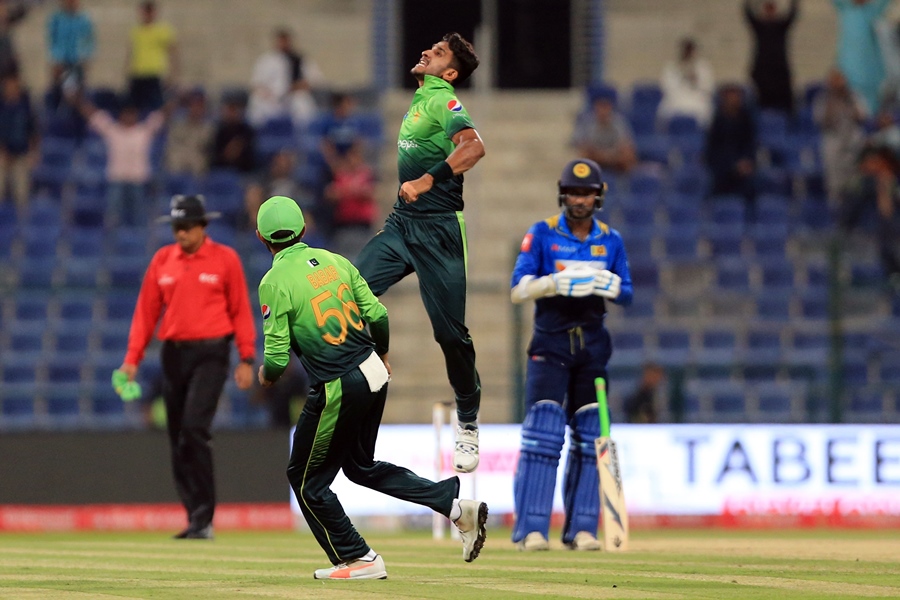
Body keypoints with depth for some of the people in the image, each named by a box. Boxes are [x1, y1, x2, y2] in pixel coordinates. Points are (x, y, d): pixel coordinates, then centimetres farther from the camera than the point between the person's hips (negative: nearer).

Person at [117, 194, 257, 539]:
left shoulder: (225, 259, 0)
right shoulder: (162, 260, 9)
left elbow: (240, 310, 1)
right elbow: (146, 310, 9)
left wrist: (246, 358, -4)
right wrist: (133, 358, 2)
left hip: (210, 353, -5)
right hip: (173, 353, 5)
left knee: (194, 428, -18)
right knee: (177, 437, 4)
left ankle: (203, 520, -16)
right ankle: (196, 518, 11)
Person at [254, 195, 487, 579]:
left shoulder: (275, 282, -12)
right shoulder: (333, 260, 6)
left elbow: (277, 357, -13)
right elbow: (377, 314, 5)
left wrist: (267, 376, 10)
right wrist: (381, 357, 25)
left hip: (337, 390, -7)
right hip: (374, 374, 7)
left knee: (306, 477, 12)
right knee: (361, 465, 24)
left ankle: (356, 559, 14)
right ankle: (455, 506, 12)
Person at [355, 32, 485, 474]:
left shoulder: (442, 100, -12)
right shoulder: (421, 99, 15)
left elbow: (474, 145, -31)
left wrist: (429, 179, -40)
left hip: (437, 230, -8)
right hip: (402, 222, 8)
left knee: (450, 330, -3)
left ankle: (468, 426, 10)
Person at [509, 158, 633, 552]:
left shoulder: (611, 240, 9)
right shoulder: (542, 234, -1)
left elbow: (625, 295, 6)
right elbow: (518, 290, -8)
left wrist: (612, 287, -17)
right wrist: (555, 283, -26)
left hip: (592, 346, 4)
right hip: (550, 344, -4)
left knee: (589, 437, 1)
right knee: (543, 431, -12)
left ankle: (581, 529, 5)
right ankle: (531, 530, -14)